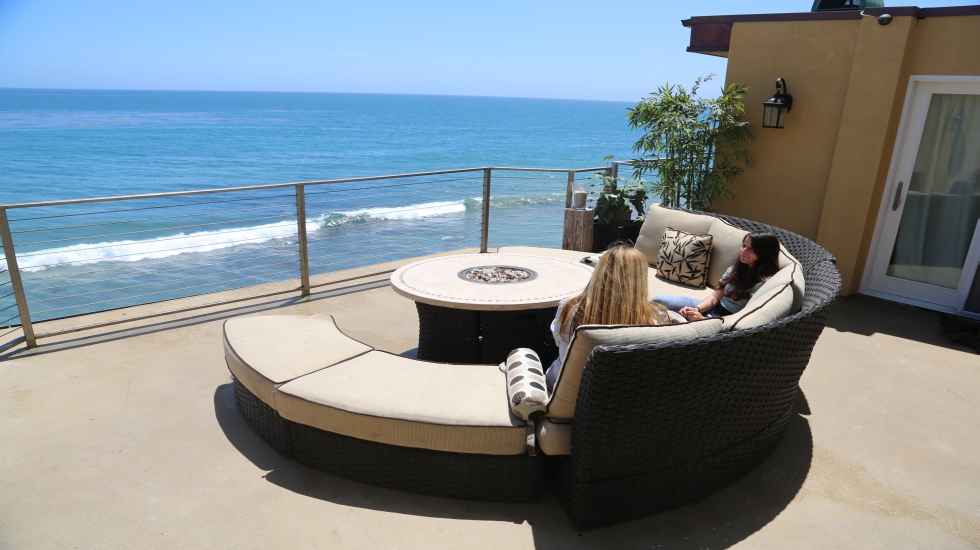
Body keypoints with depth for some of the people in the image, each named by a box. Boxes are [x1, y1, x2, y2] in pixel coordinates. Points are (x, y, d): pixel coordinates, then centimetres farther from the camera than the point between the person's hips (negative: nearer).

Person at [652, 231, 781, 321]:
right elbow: (716, 295, 6)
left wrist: (703, 319, -27)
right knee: (657, 301, -7)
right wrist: (696, 309, -16)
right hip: (714, 309, 8)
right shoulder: (736, 268, 9)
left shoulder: (764, 282, -16)